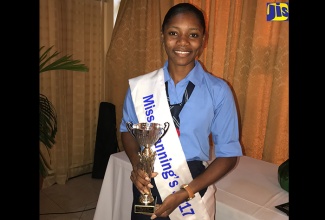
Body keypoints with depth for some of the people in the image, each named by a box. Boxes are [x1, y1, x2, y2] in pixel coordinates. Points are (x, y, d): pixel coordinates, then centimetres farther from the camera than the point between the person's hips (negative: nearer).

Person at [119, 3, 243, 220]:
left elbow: (228, 153, -7)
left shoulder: (218, 90, -12)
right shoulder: (140, 86, -6)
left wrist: (185, 192, -16)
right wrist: (136, 164, -11)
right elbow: (128, 130, 7)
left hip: (194, 189, -1)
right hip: (147, 189, 2)